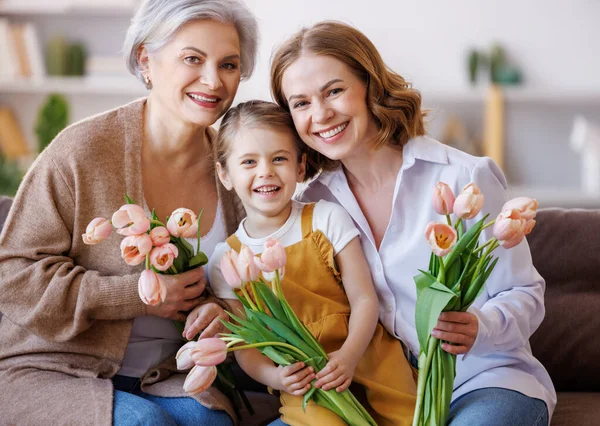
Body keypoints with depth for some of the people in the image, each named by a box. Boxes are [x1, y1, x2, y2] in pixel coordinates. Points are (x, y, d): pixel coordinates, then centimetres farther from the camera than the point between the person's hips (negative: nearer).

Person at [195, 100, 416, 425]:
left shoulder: (328, 219, 1)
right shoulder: (225, 260, 2)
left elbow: (364, 300, -2)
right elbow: (244, 346, 3)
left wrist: (348, 356, -20)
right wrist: (275, 377, -19)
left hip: (363, 355, 1)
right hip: (300, 382, 0)